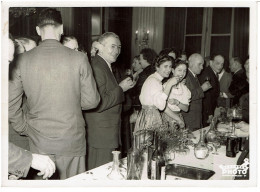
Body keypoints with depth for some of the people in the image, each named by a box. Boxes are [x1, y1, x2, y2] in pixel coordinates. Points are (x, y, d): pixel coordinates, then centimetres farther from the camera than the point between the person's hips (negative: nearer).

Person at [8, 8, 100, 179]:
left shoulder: (23, 60, -6)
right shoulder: (79, 58, -10)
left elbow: (11, 105, -2)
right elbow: (91, 101, -5)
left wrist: (24, 129, 11)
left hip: (39, 142, 2)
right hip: (72, 140, -1)